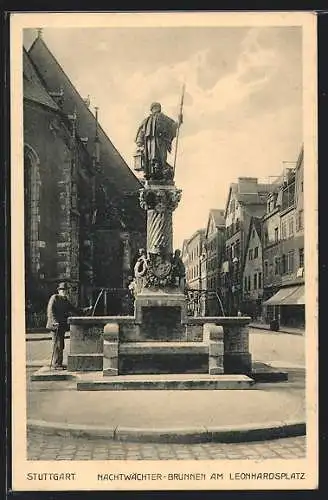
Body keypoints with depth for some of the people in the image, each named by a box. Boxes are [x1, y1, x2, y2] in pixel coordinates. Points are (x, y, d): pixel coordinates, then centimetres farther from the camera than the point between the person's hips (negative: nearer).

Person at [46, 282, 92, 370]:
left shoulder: (66, 301, 18)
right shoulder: (54, 298, -4)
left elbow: (74, 310, 19)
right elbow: (50, 310, -12)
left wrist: (87, 309, 9)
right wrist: (55, 321, -22)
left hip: (62, 325, 8)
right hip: (55, 325, -8)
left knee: (61, 345, 10)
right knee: (58, 344, -8)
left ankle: (59, 363, 17)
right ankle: (56, 364, -4)